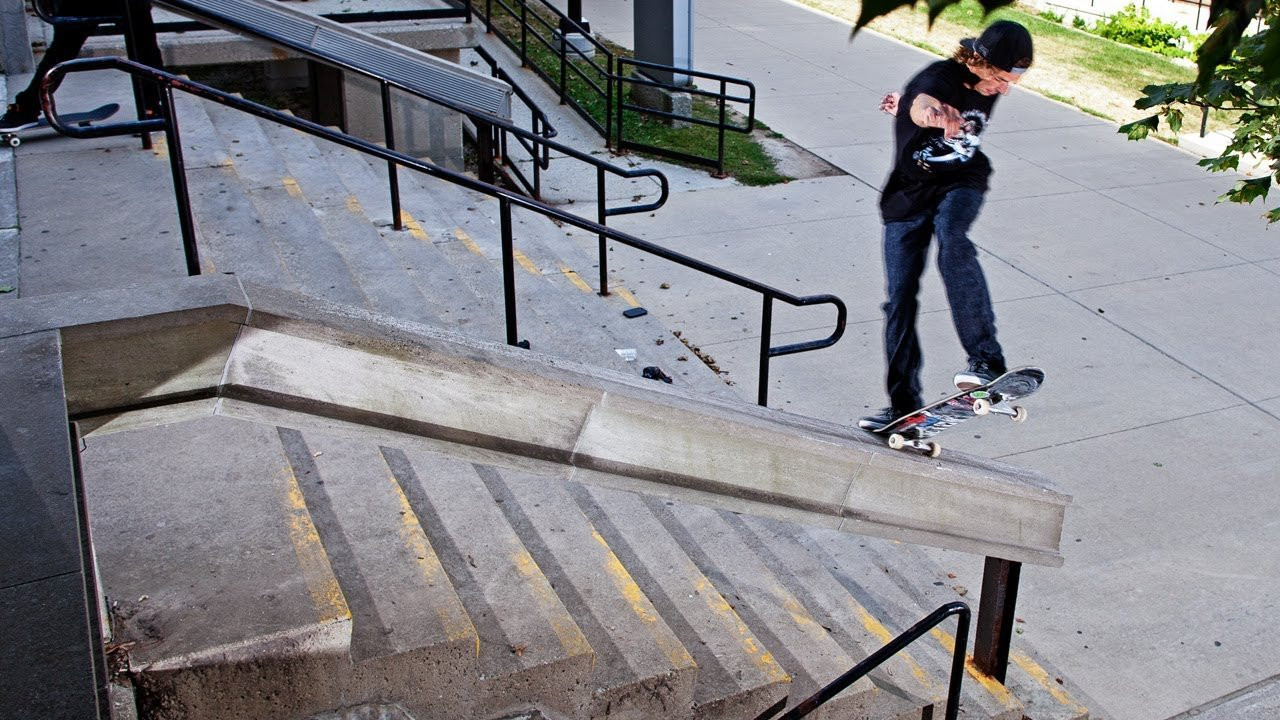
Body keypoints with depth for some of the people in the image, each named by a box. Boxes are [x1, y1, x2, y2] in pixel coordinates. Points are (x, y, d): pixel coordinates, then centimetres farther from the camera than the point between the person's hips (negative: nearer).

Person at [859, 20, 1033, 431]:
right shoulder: (940, 79, -21)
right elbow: (923, 102, -47)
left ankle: (986, 358, -33)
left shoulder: (987, 89, -1)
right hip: (909, 194, -2)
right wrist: (931, 113, -68)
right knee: (899, 299, 0)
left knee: (952, 244, -32)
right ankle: (904, 404, 13)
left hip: (960, 184, 2)